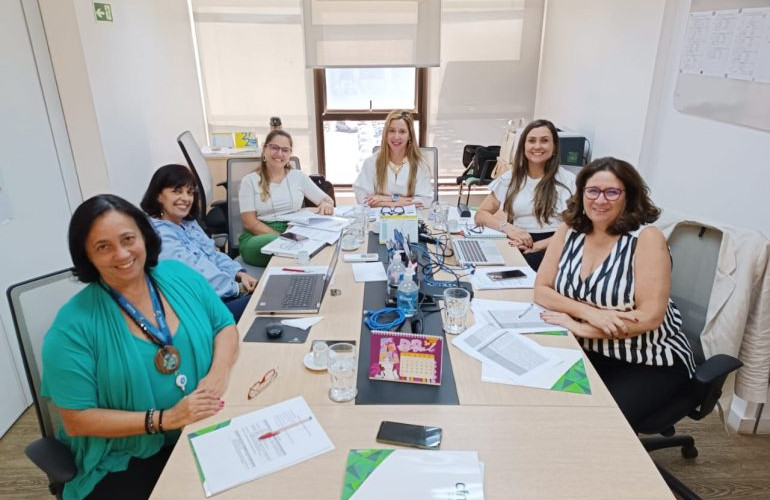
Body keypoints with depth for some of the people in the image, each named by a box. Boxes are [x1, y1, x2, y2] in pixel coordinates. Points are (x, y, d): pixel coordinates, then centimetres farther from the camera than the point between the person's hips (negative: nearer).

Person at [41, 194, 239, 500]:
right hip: (126, 462, -2)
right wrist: (164, 419, -21)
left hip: (205, 431, 3)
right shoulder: (73, 326, -13)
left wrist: (218, 373, -15)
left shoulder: (179, 276, -2)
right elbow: (76, 420, -11)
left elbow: (225, 326, 6)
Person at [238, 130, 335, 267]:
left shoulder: (298, 176, 11)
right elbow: (250, 223, -4)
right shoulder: (250, 181, 4)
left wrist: (326, 204, -14)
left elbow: (327, 199, 13)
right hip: (258, 237, -2)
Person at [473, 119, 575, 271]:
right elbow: (480, 215, 11)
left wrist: (537, 246, -17)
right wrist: (507, 227, -10)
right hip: (517, 246, 3)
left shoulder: (568, 180, 7)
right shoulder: (509, 178, 15)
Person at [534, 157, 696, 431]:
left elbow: (650, 316, -21)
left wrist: (579, 327, -22)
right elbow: (541, 290, -4)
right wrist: (589, 312, -20)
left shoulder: (646, 238, -15)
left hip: (651, 363, -3)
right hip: (590, 352, 4)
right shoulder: (569, 232, -2)